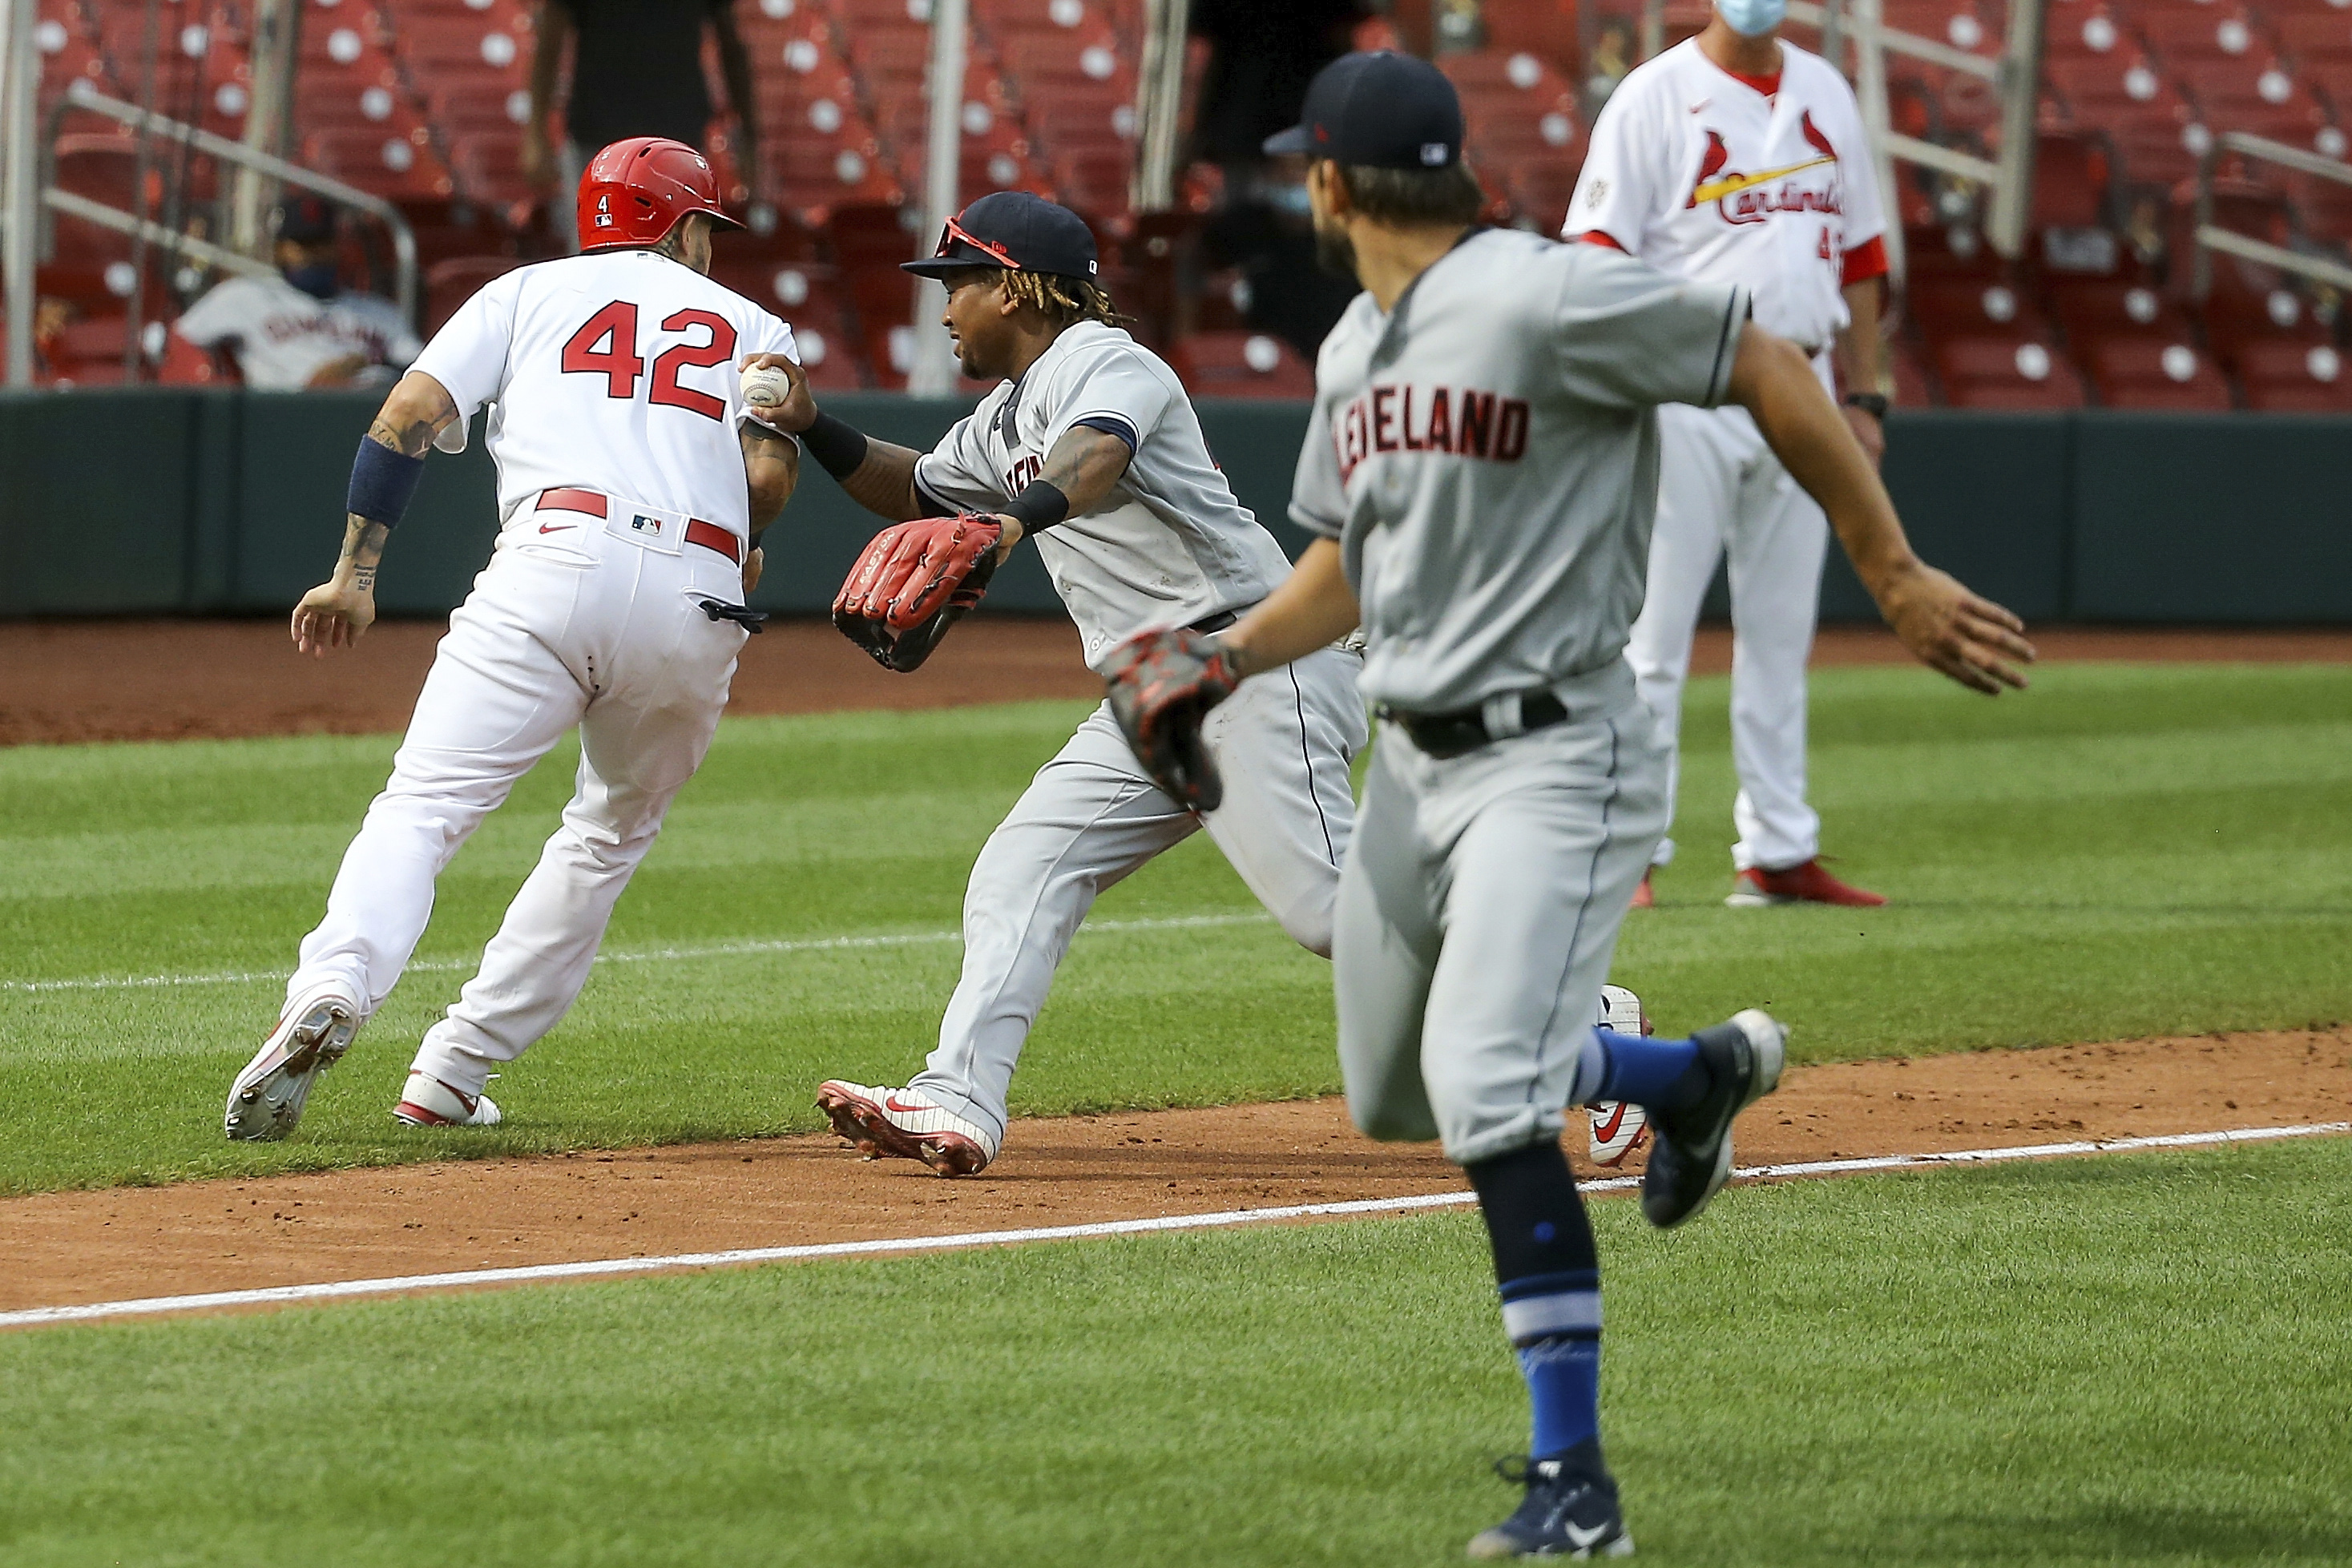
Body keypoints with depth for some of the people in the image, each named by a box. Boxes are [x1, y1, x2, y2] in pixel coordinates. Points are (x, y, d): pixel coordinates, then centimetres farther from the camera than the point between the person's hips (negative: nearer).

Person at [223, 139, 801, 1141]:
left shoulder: (528, 293, 23)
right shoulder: (751, 327, 25)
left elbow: (407, 416, 10)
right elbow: (769, 475, 8)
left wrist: (355, 574, 13)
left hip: (556, 564, -1)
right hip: (699, 604, 1)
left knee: (424, 804, -9)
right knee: (612, 834, 20)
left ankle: (336, 985, -37)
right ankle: (454, 1075, 13)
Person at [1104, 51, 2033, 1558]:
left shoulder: (1539, 298, -18)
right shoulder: (1352, 352, 10)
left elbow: (1771, 372, -16)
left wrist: (1897, 576, -16)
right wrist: (1230, 657, 3)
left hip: (1557, 756, -9)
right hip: (1415, 758, 9)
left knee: (1486, 1094, -23)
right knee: (1396, 1098, 20)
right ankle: (1702, 1072, 43)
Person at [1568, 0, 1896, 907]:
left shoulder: (1826, 95, 13)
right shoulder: (1657, 96, -4)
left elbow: (1858, 258, 17)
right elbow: (1598, 256, -10)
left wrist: (1863, 398, 12)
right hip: (1686, 393, -5)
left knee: (1782, 635, 9)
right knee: (1651, 635, -5)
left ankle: (1778, 854, 14)